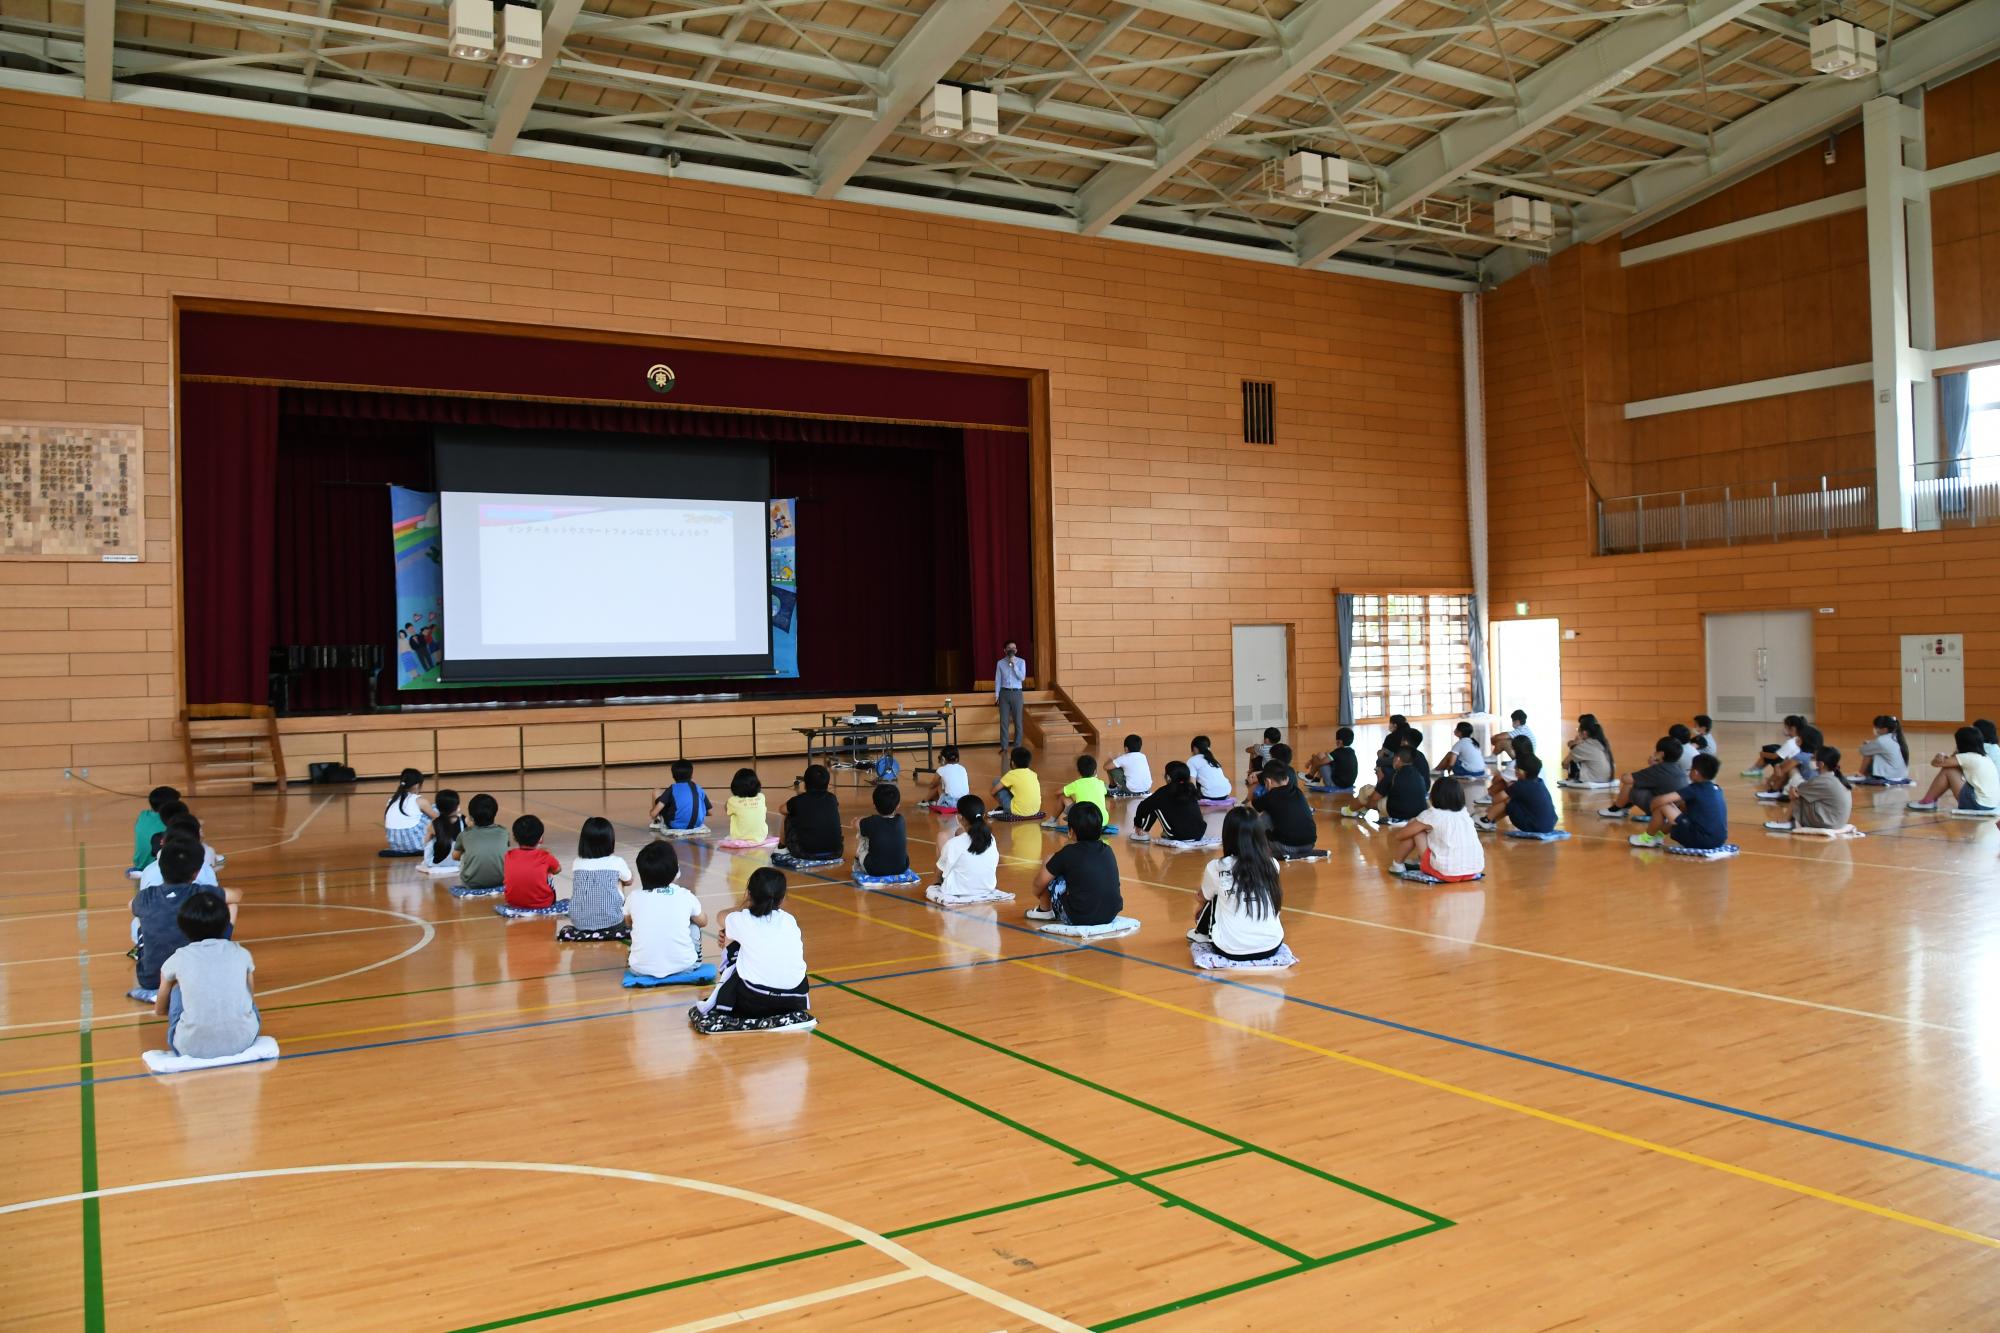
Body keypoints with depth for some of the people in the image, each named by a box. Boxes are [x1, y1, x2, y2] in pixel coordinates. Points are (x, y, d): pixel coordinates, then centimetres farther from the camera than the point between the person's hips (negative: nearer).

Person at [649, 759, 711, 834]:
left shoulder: (672, 789, -3)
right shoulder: (698, 789, 6)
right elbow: (709, 812, 8)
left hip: (675, 825, -3)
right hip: (697, 824, 3)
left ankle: (658, 822, 26)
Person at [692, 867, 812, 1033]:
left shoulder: (740, 920, 7)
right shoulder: (789, 921, 12)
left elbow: (722, 917, 30)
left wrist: (745, 907, 48)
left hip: (753, 1003, -3)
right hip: (794, 1001, 3)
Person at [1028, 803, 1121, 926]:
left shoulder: (1067, 854, -8)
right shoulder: (1108, 851, 6)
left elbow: (1039, 883, 1)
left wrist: (1038, 894, 23)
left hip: (1079, 920, -5)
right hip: (1111, 916, 5)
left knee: (1050, 876, 9)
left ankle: (1044, 910, 28)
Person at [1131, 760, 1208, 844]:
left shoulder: (1165, 791, 2)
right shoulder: (1191, 789, 13)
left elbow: (1144, 805, 11)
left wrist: (1137, 823, 26)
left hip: (1180, 836, -4)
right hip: (1200, 834, 4)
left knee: (1154, 805, 12)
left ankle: (1143, 833, 16)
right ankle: (1167, 834, 32)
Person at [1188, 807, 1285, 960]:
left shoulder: (1216, 868, -6)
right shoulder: (1272, 864, 0)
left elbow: (1204, 899, 17)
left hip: (1231, 950, -2)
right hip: (1271, 947, 2)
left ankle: (1203, 934, 44)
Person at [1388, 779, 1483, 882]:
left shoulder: (1431, 815, -2)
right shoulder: (1464, 814, 14)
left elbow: (1399, 835, 6)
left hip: (1447, 873, -6)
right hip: (1475, 871, 6)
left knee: (1417, 830, 9)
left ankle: (1397, 865, 22)